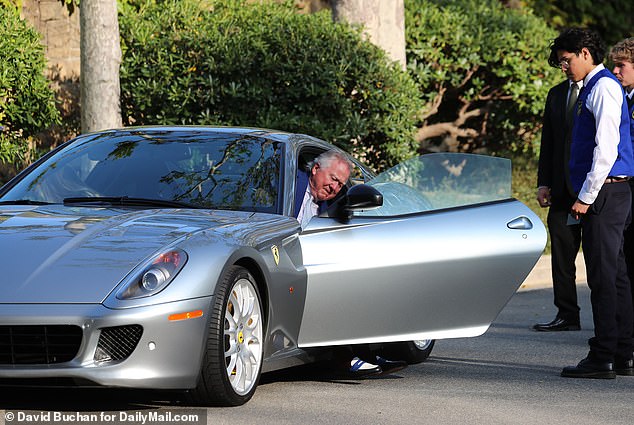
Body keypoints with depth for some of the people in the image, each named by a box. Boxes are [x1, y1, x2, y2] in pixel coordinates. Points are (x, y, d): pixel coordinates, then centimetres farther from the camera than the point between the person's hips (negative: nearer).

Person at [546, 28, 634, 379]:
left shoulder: (604, 87, -11)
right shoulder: (592, 87, 19)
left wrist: (586, 197, -18)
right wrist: (585, 196, 20)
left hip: (605, 192, -10)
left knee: (604, 276, -9)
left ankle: (602, 358, -9)